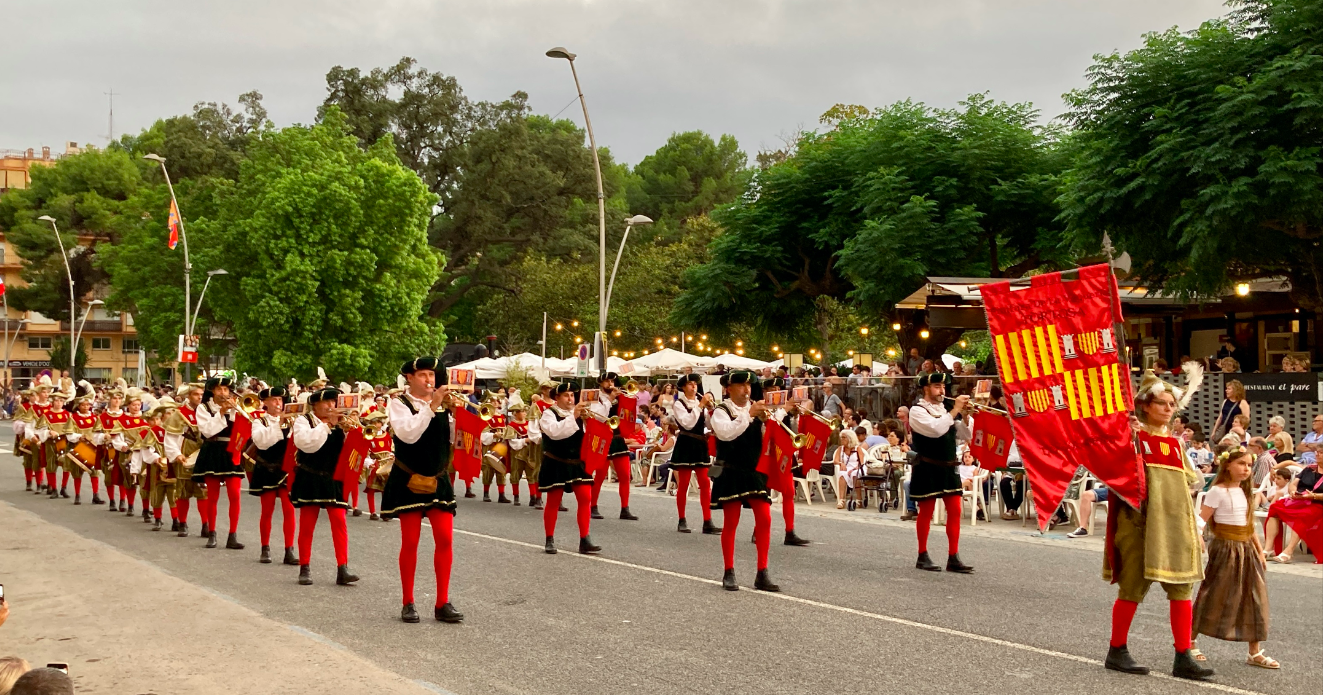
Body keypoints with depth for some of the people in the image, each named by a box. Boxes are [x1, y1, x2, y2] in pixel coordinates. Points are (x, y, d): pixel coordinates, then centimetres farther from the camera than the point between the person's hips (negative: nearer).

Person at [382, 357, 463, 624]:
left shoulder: (442, 402, 7)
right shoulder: (399, 403, -5)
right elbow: (408, 434, -23)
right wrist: (431, 406, -24)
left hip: (438, 480, 4)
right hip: (409, 481, -4)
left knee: (445, 540, -3)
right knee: (410, 542, 1)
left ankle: (442, 604, 4)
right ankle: (408, 603, 12)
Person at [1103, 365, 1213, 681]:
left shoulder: (1176, 443, 15)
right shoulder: (1131, 436, -2)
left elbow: (1189, 480, 23)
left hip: (1175, 521, 6)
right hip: (1140, 519, -6)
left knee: (1183, 587, 2)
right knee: (1133, 586, 0)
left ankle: (1183, 658, 7)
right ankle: (1117, 651, 14)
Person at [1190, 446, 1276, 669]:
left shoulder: (1244, 492, 12)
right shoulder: (1218, 491, -10)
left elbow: (1249, 525, 19)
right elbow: (1201, 520, -16)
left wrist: (1259, 550, 17)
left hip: (1246, 550, 7)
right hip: (1225, 549, -7)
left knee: (1254, 598, 6)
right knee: (1213, 596, -2)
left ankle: (1255, 652, 14)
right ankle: (1189, 641, 11)